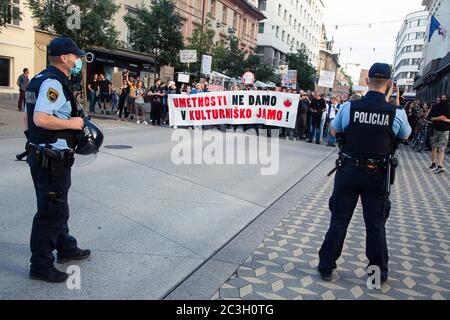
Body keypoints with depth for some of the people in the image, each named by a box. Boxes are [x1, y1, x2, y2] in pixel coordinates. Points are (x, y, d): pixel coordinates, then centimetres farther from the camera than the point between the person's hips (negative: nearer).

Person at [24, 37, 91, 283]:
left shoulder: (39, 80, 14)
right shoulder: (53, 83, -18)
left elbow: (29, 119, 18)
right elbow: (41, 119, -30)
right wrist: (71, 123, -18)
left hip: (40, 154, 11)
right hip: (53, 159, -11)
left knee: (58, 207, 22)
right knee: (51, 212, 0)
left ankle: (66, 248, 39)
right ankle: (41, 266, 13)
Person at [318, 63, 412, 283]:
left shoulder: (349, 107, -9)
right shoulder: (397, 113, -9)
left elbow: (334, 131, 8)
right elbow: (405, 136, 13)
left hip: (348, 172, 0)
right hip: (377, 175, 0)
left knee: (338, 221, 10)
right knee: (376, 224, 13)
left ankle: (326, 268, 20)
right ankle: (379, 273, 27)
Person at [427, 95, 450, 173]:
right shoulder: (435, 107, 3)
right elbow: (429, 118, 3)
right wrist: (436, 118, -14)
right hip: (435, 130, 2)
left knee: (441, 149, -8)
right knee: (434, 147, 9)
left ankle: (440, 166, -14)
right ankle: (433, 163, 24)